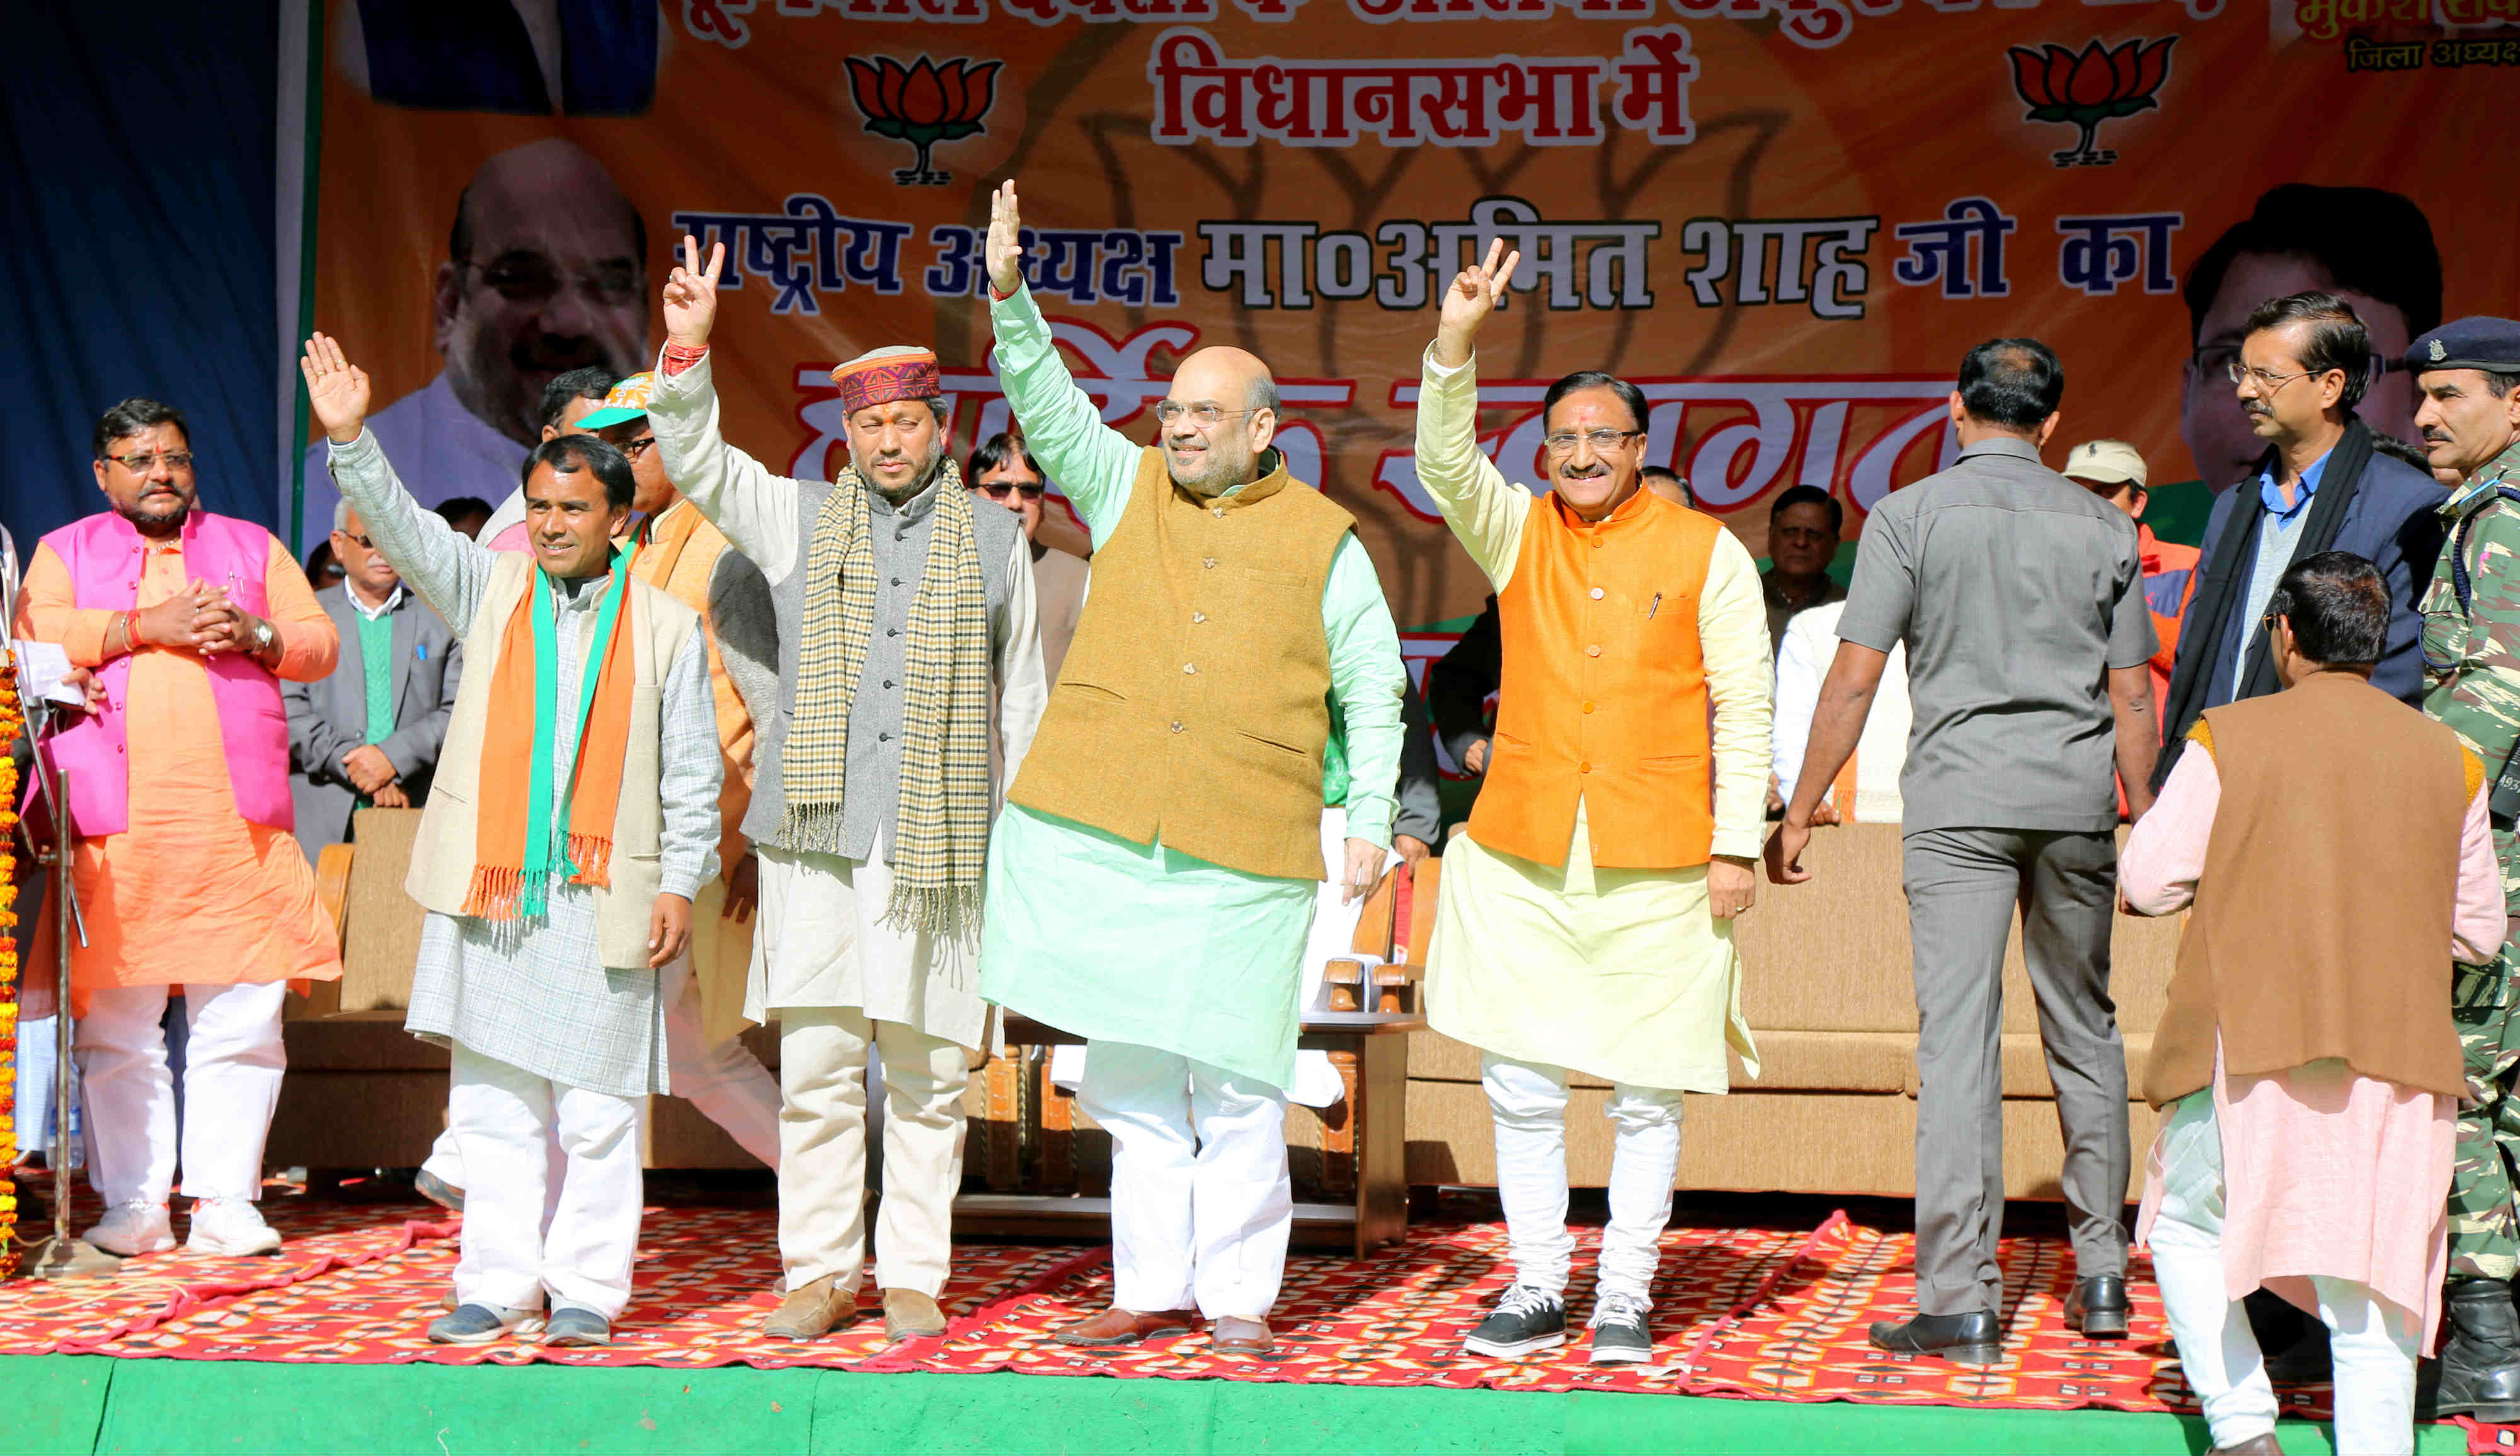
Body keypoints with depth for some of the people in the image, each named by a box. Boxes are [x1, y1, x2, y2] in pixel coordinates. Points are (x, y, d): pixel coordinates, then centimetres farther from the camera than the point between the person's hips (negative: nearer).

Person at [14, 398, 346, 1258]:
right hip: (115, 830, -1)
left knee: (241, 1023, -2)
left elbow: (321, 645, 14)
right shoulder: (66, 553, 15)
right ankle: (132, 1208, 5)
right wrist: (147, 626, -11)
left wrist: (255, 635, -6)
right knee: (117, 1028, -2)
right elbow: (36, 635, -3)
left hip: (237, 827, 1)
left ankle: (227, 1202, 4)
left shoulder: (252, 547, 20)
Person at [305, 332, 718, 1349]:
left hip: (603, 896, -2)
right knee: (493, 1103, 5)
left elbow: (692, 770, 5)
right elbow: (404, 530, -1)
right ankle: (499, 1285, 12)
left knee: (596, 1109, 1)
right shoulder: (491, 590, 11)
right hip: (489, 889, 2)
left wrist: (681, 882, -2)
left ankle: (586, 1291, 10)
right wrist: (351, 440, -15)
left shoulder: (665, 627, 5)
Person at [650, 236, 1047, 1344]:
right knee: (816, 1067, -1)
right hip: (817, 836, 0)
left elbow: (1022, 699, 15)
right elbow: (696, 460, 1)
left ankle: (914, 1275, 10)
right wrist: (687, 350, -14)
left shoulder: (993, 543, 12)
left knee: (927, 1073, 1)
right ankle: (820, 1272, 9)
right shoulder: (800, 521, 12)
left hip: (941, 842, 0)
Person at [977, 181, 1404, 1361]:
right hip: (1103, 829, 2)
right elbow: (1046, 405, -1)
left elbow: (1372, 687, 9)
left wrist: (1370, 818, 2)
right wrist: (1008, 295, -15)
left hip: (1246, 846, -2)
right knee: (1130, 1072, 7)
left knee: (1236, 1081, -1)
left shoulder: (1322, 539, 7)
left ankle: (1238, 1297, 8)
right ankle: (1151, 1288, 15)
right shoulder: (1125, 488, 12)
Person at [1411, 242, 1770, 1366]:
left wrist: (1735, 845, -4)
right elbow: (1445, 461, -7)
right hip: (1522, 860, 2)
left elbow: (1742, 705, 2)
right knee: (1520, 1084, 3)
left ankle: (1627, 1295, 13)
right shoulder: (1518, 534, 9)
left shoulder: (1707, 553, 2)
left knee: (1646, 1094, 2)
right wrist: (1455, 342, -21)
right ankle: (1538, 1287, 16)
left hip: (1656, 866, -2)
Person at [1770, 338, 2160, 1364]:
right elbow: (2133, 701, 9)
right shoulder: (2103, 528, 8)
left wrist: (1799, 814, 0)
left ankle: (1961, 1303, -10)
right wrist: (2146, 826, 18)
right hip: (2076, 799, 3)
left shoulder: (1910, 516, -2)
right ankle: (2101, 1274, 21)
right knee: (2084, 1029, 16)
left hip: (1958, 798, -3)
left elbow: (1855, 677, -5)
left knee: (1956, 1037, -6)